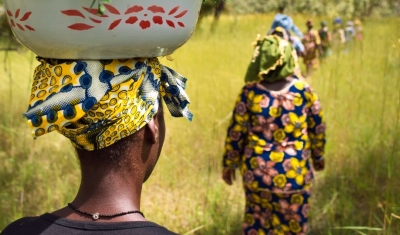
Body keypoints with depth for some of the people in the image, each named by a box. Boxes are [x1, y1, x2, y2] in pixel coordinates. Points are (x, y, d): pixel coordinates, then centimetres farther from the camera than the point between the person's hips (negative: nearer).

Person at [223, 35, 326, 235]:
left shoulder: (250, 92, -10)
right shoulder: (304, 90, -7)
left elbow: (236, 132, -5)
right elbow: (318, 128, 3)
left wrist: (229, 164, 9)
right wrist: (318, 156, 20)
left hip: (257, 171, 0)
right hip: (294, 173, 0)